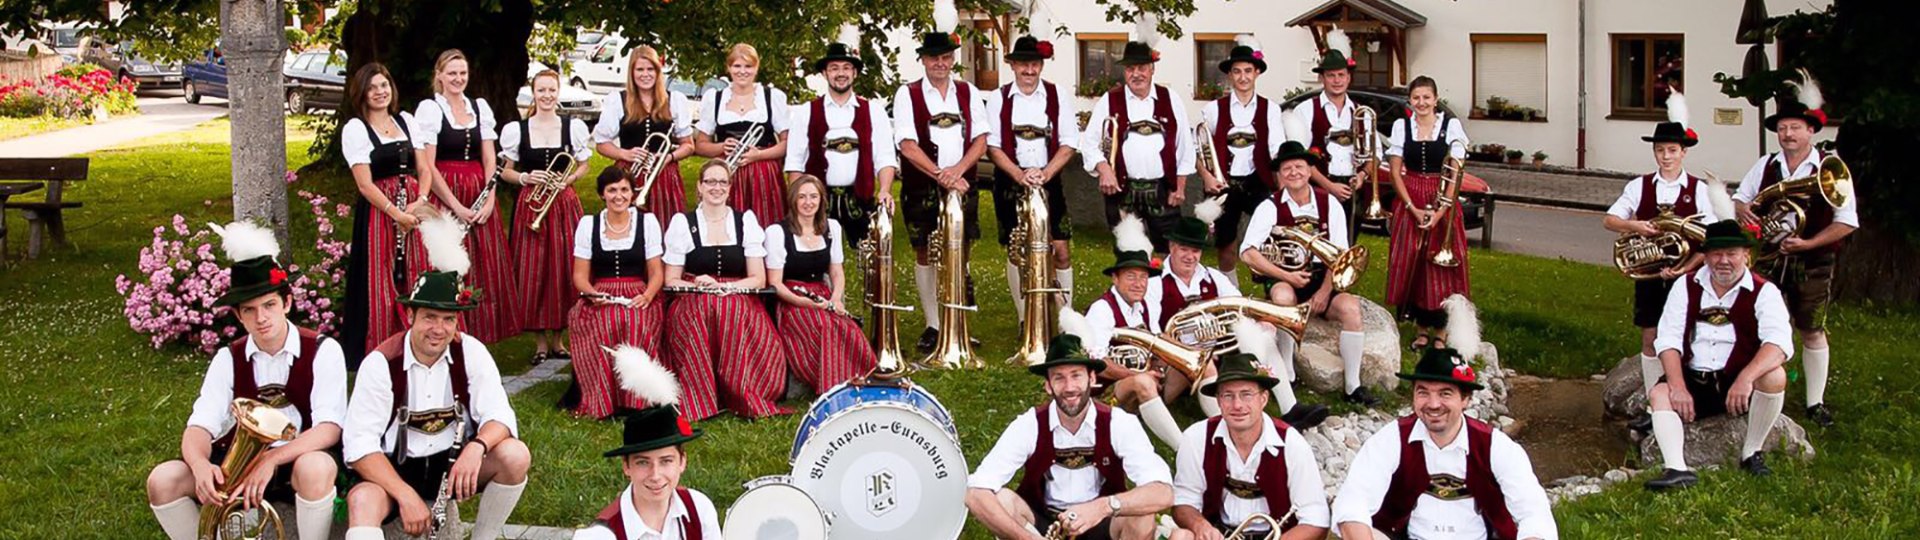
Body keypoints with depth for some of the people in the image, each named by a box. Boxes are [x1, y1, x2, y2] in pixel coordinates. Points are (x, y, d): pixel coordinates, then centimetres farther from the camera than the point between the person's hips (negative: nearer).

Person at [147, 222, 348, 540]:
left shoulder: (322, 351, -9)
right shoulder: (228, 359, 3)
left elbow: (329, 429, -19)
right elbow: (200, 425, -8)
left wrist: (271, 460, -34)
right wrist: (200, 465, -33)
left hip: (299, 458, -4)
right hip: (241, 461, 4)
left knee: (316, 467, -39)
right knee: (163, 481, -18)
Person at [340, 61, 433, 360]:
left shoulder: (406, 120, 13)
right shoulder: (355, 129, -2)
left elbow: (424, 170, 11)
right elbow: (365, 184, -10)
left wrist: (420, 201, -8)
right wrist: (396, 213, -18)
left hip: (414, 211, 5)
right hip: (377, 211, -4)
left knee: (414, 280, 5)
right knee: (380, 284, -3)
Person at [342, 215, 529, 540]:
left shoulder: (471, 353, -6)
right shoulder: (382, 363, -13)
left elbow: (499, 417, -11)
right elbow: (359, 444, -16)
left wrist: (476, 447, -36)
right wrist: (407, 496, -29)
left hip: (456, 463, 3)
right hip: (396, 470, -3)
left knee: (515, 455, -24)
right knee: (362, 501, -36)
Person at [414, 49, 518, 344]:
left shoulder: (480, 106, 12)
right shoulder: (429, 109, -4)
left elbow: (490, 158, 9)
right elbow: (427, 166, -10)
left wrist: (490, 198, -6)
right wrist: (456, 206, -15)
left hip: (480, 197, 5)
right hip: (445, 198, -5)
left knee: (486, 271, 5)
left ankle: (479, 339, 13)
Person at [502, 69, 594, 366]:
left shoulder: (574, 127, 3)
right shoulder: (516, 130, 2)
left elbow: (583, 166, 13)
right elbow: (505, 172, 7)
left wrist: (567, 179, -6)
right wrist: (526, 178, -12)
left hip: (564, 204, 1)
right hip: (531, 205, -1)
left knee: (564, 271, 1)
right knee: (533, 273, -2)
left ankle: (557, 339, 14)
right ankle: (540, 341, 8)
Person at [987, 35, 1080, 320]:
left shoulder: (1058, 97, 3)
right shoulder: (998, 99, 2)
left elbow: (1068, 144, 0)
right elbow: (993, 146, -3)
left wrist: (1045, 173, -14)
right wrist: (1019, 174, -16)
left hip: (1049, 183, 0)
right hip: (1010, 184, 0)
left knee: (1060, 249, -4)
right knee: (1016, 251, 4)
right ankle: (1025, 321, 13)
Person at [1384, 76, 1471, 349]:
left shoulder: (1451, 125, -3)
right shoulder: (1401, 125, 2)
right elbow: (1395, 172, 1)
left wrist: (1440, 211, -16)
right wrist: (1413, 208, -10)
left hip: (1443, 202, -2)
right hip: (1410, 203, 2)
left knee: (1441, 267, -2)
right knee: (1412, 264, 3)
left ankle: (1441, 330, 8)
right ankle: (1422, 326, 15)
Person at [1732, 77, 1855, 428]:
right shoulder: (1766, 166, 4)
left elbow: (1847, 222, -10)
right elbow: (1739, 199, 15)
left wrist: (1807, 244, -20)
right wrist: (1742, 210, -10)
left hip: (1813, 264, -3)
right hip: (1768, 259, 3)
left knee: (1812, 333, 8)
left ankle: (1816, 402, 19)